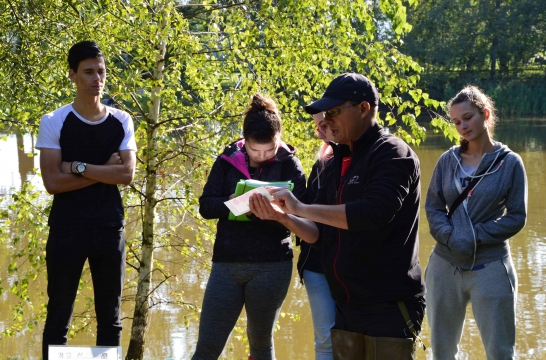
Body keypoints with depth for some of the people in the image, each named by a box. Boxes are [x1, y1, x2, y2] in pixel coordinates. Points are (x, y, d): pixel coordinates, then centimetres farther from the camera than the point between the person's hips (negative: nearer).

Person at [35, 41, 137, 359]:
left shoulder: (122, 122, 6)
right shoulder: (54, 122, -3)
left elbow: (127, 174, -5)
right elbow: (53, 182, -11)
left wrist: (79, 168, -12)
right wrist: (105, 170, -9)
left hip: (110, 228, 3)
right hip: (66, 228, -3)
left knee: (110, 317, 7)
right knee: (59, 316, 0)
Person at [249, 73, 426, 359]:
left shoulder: (392, 154, -10)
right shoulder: (337, 163, 14)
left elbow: (375, 212, -27)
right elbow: (320, 233, 15)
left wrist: (301, 208, -23)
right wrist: (282, 217, -6)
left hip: (390, 306, -8)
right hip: (346, 306, 8)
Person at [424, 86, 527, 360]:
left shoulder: (509, 162, -5)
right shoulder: (448, 160, 2)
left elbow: (516, 217, -5)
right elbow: (433, 207, 4)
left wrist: (476, 236, -15)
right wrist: (451, 236, -14)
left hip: (490, 267, -3)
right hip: (445, 265, 3)